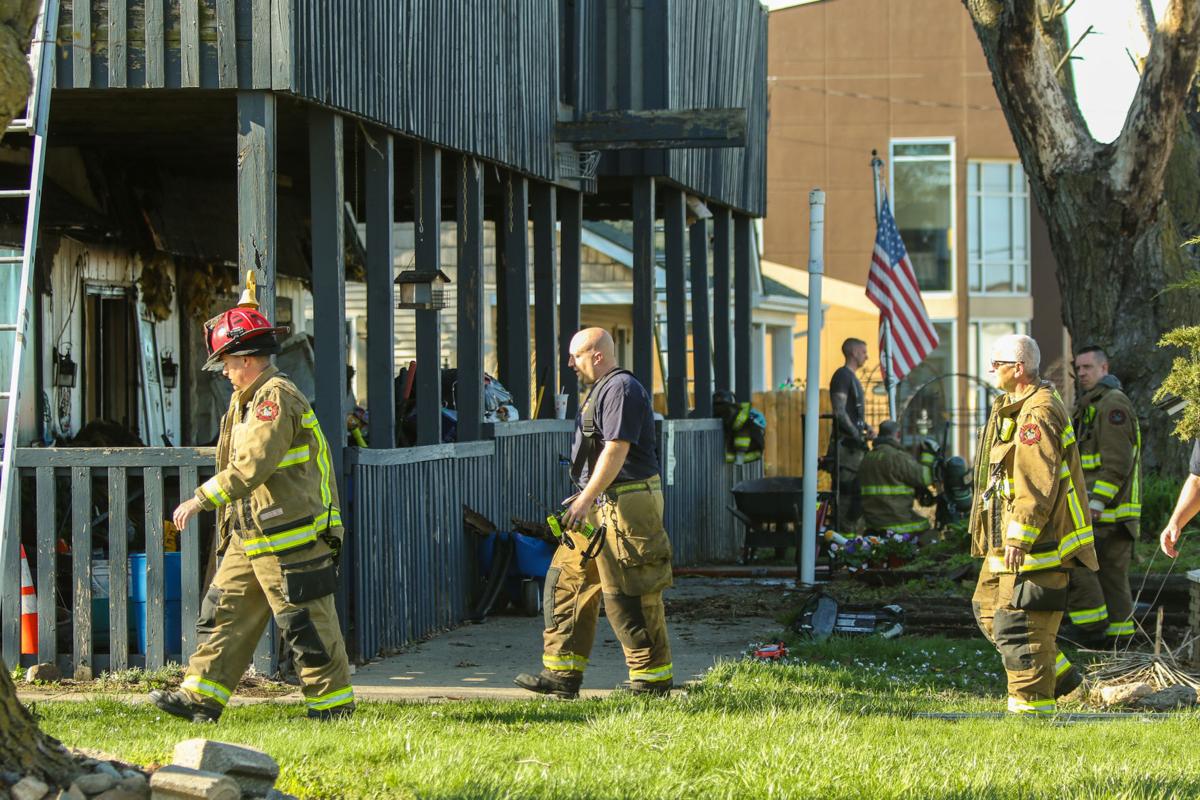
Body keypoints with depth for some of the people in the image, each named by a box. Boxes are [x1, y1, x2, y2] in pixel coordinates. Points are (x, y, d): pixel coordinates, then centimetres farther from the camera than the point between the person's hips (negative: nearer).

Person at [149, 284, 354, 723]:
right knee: (227, 613, 8)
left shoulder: (277, 398, -16)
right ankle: (202, 696, 9)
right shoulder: (249, 399, 17)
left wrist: (202, 498, -24)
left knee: (307, 622, -3)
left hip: (289, 539, -10)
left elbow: (252, 465, -25)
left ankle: (333, 701, 6)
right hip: (251, 537, 10)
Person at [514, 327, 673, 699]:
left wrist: (587, 499, -24)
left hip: (627, 505, -11)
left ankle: (653, 679, 0)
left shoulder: (622, 389, -14)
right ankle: (563, 675, 11)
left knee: (628, 595, -7)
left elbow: (617, 449, -22)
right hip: (603, 506, 11)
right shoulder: (601, 391, 19)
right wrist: (586, 498, 23)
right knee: (566, 580, 9)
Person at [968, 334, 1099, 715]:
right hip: (1010, 541, 11)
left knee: (1021, 625, -8)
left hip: (1036, 543, -11)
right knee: (989, 610, 15)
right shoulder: (1013, 409, 17)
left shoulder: (1038, 414, -18)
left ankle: (1031, 706, -2)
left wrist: (1019, 538, -27)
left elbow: (1038, 484, -24)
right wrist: (1003, 537, 26)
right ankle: (1059, 674, 21)